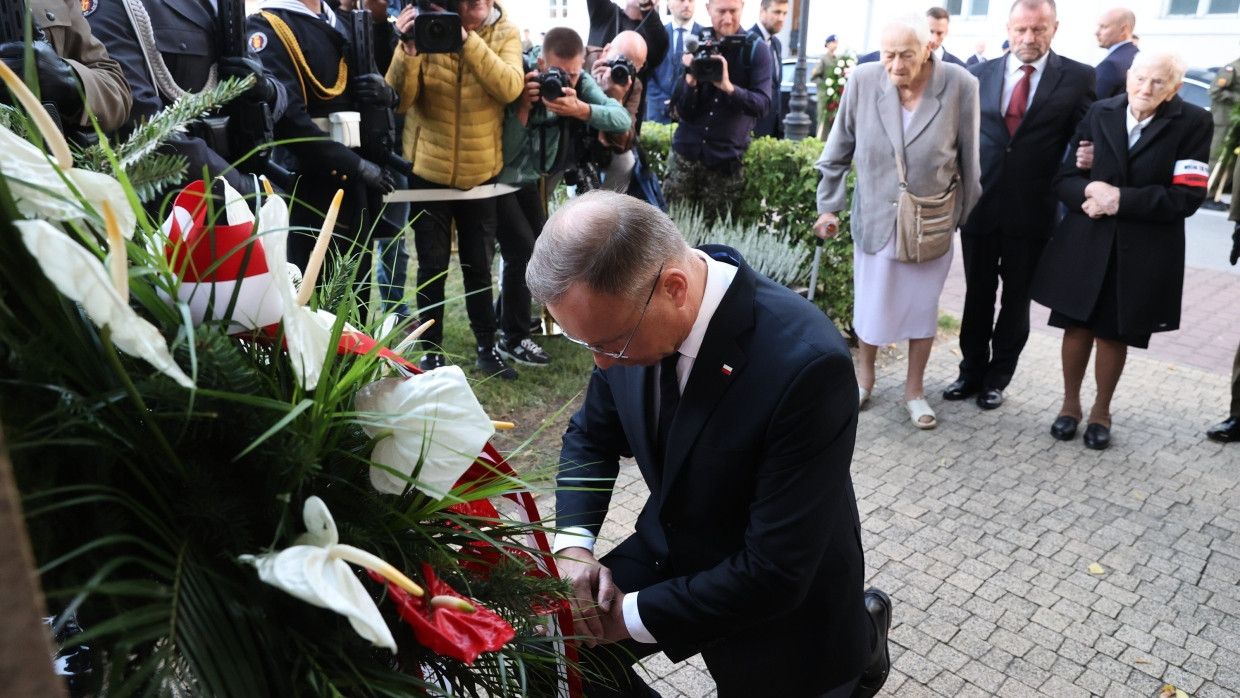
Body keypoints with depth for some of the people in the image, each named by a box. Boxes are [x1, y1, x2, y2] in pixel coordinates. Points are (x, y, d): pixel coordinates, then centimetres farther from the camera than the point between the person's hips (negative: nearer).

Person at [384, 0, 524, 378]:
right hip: (428, 170, -1)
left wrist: (466, 38, -31)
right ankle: (431, 349, 21)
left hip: (481, 172, 1)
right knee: (433, 265, 6)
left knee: (478, 264, 11)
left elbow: (510, 88, -23)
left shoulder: (506, 33, -5)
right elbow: (398, 101, -14)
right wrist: (408, 50, -31)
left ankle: (486, 347, 24)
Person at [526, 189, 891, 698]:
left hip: (783, 603, -5)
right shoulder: (629, 307, -16)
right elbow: (591, 436, 2)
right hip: (673, 550, 5)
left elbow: (775, 575, -29)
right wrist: (573, 544, -13)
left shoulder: (806, 365, -36)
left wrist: (632, 617, -21)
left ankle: (859, 639, 34)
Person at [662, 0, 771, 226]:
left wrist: (729, 87, -30)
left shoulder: (756, 51, -2)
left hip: (726, 158, -1)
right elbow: (683, 112, -2)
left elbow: (762, 104, -14)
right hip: (686, 150, 2)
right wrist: (690, 80, -21)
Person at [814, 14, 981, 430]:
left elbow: (968, 159, -4)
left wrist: (967, 215, 4)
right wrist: (829, 205, 2)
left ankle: (914, 390, 29)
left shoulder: (960, 85, -16)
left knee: (923, 306, 12)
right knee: (870, 303, 11)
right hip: (875, 217, 0)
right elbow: (839, 149, -2)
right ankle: (864, 376, 35)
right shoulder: (863, 80, -14)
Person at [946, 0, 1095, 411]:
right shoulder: (980, 75, 4)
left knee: (1017, 300, 11)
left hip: (1032, 212, -1)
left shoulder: (1077, 78, -2)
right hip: (979, 206, 2)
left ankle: (998, 377, 26)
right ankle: (972, 372, 27)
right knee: (977, 295, 12)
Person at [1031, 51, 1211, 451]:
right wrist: (1089, 190, -20)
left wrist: (1121, 199, -19)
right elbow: (1064, 179, 1)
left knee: (1114, 333, 9)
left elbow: (1187, 196, -13)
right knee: (1077, 326, 10)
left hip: (1142, 253, -2)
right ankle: (1070, 403, 30)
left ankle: (1101, 410, 30)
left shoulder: (1193, 124, -6)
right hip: (1084, 245, 2)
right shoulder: (1099, 114, 2)